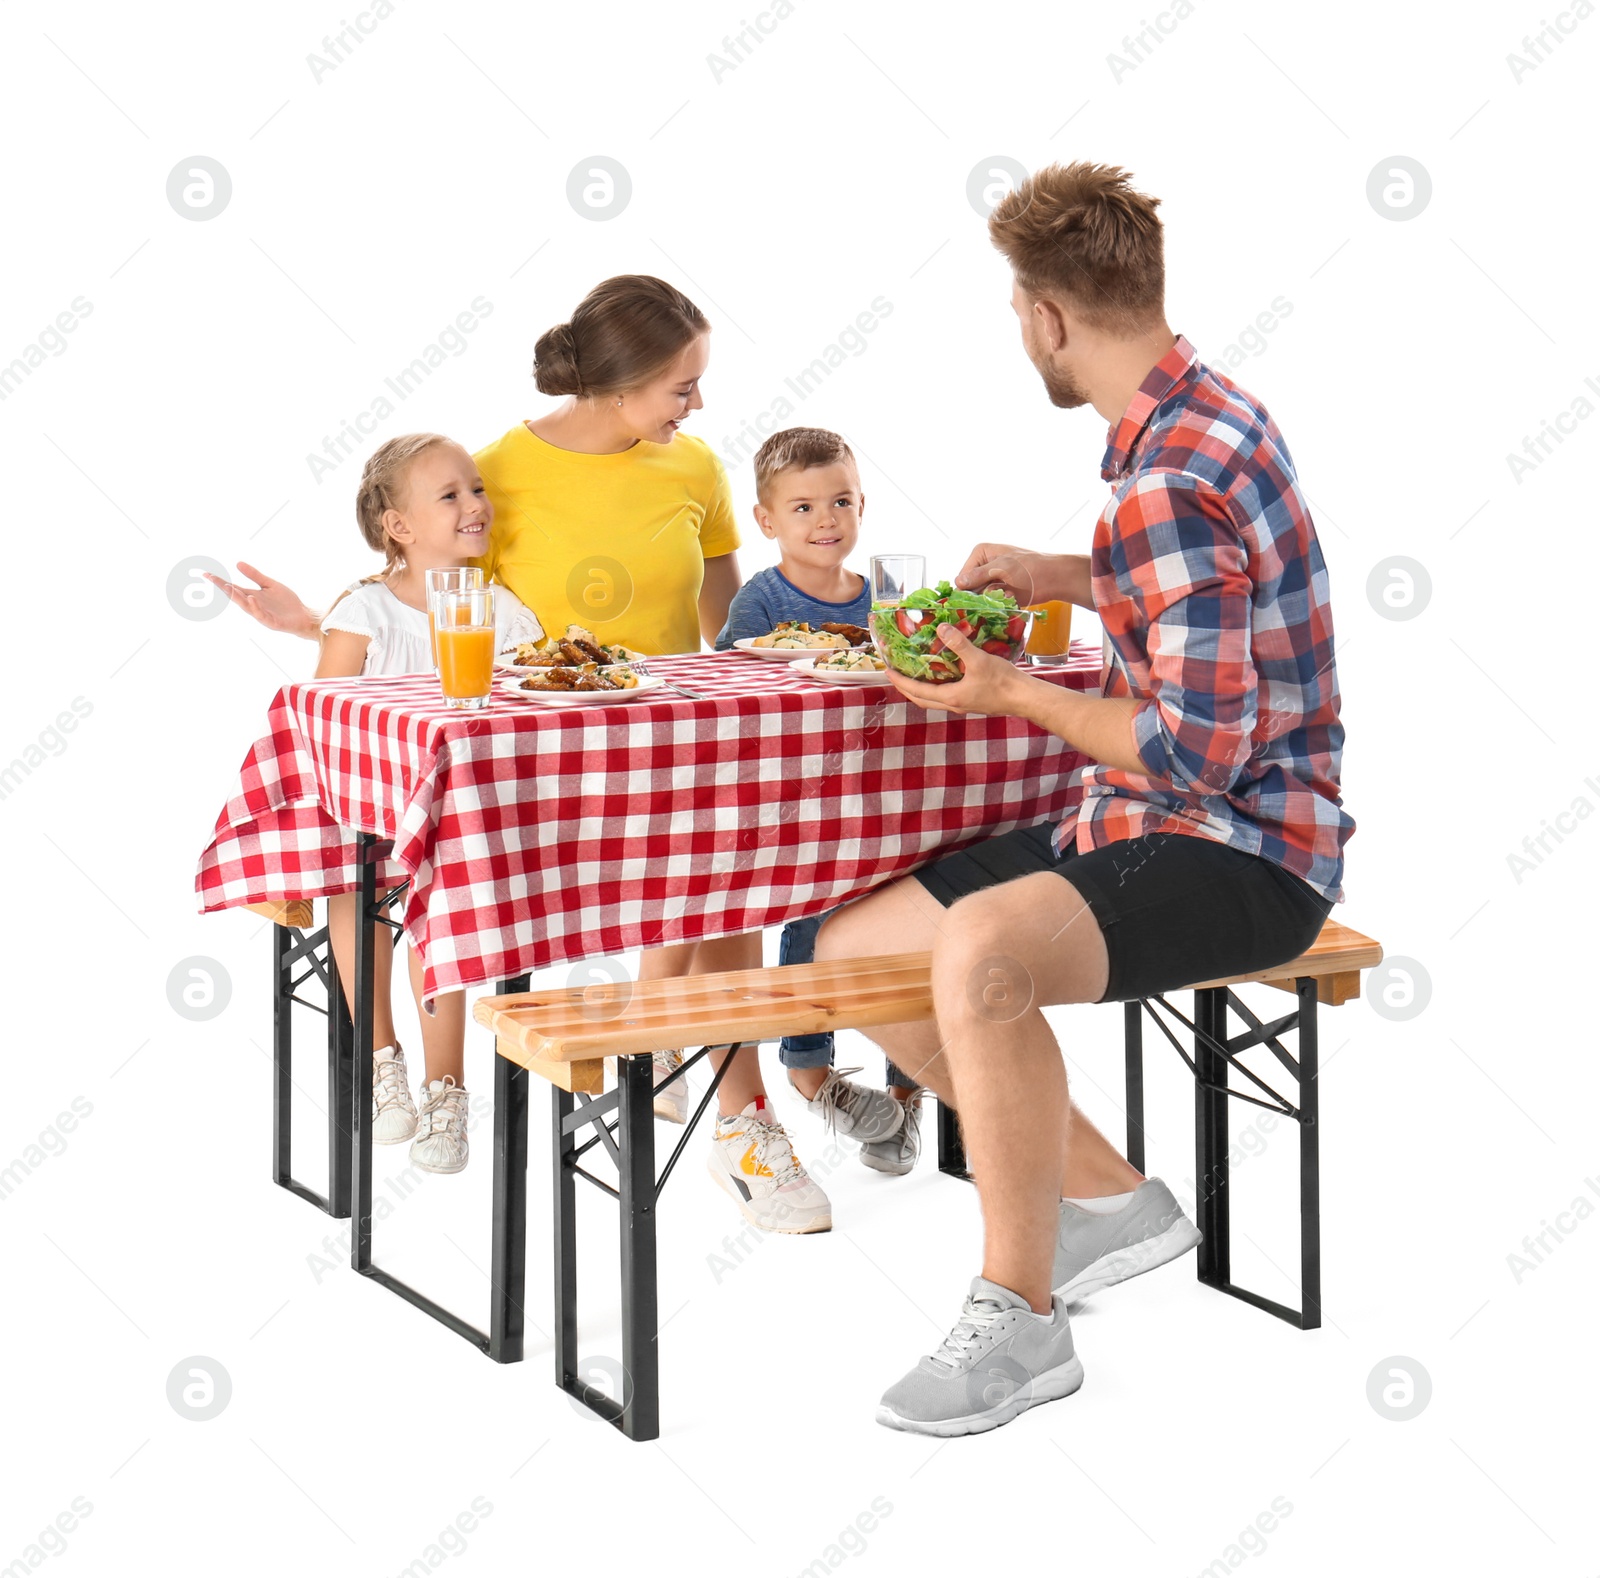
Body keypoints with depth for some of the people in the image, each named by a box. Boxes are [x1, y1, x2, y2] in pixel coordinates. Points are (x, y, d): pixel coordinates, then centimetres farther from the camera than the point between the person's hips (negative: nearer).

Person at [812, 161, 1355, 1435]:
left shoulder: (1172, 478, -23)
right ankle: (1104, 1198, 13)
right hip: (1146, 828, 11)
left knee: (980, 949, -37)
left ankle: (1020, 1315, -20)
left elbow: (1198, 751, -25)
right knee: (855, 945, 9)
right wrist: (1057, 577, 18)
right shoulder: (1199, 414, 8)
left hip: (1239, 851, -11)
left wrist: (1013, 694, -12)